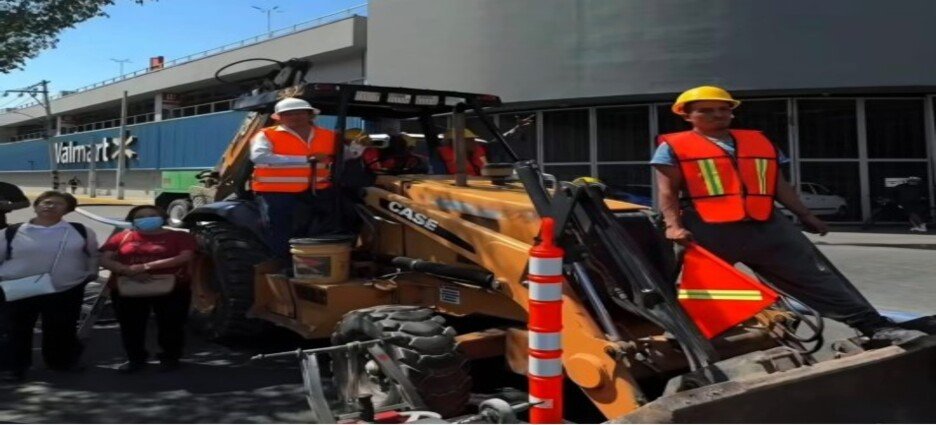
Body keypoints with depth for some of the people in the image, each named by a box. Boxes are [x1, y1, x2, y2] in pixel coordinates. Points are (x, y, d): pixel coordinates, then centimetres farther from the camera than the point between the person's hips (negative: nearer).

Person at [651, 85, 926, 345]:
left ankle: (876, 327, 6)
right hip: (709, 231, -4)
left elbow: (779, 185, 22)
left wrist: (805, 216, 20)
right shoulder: (674, 146, 5)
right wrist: (674, 225, -15)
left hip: (765, 226, 4)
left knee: (813, 275, 3)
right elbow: (668, 191, -1)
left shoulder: (759, 142, 19)